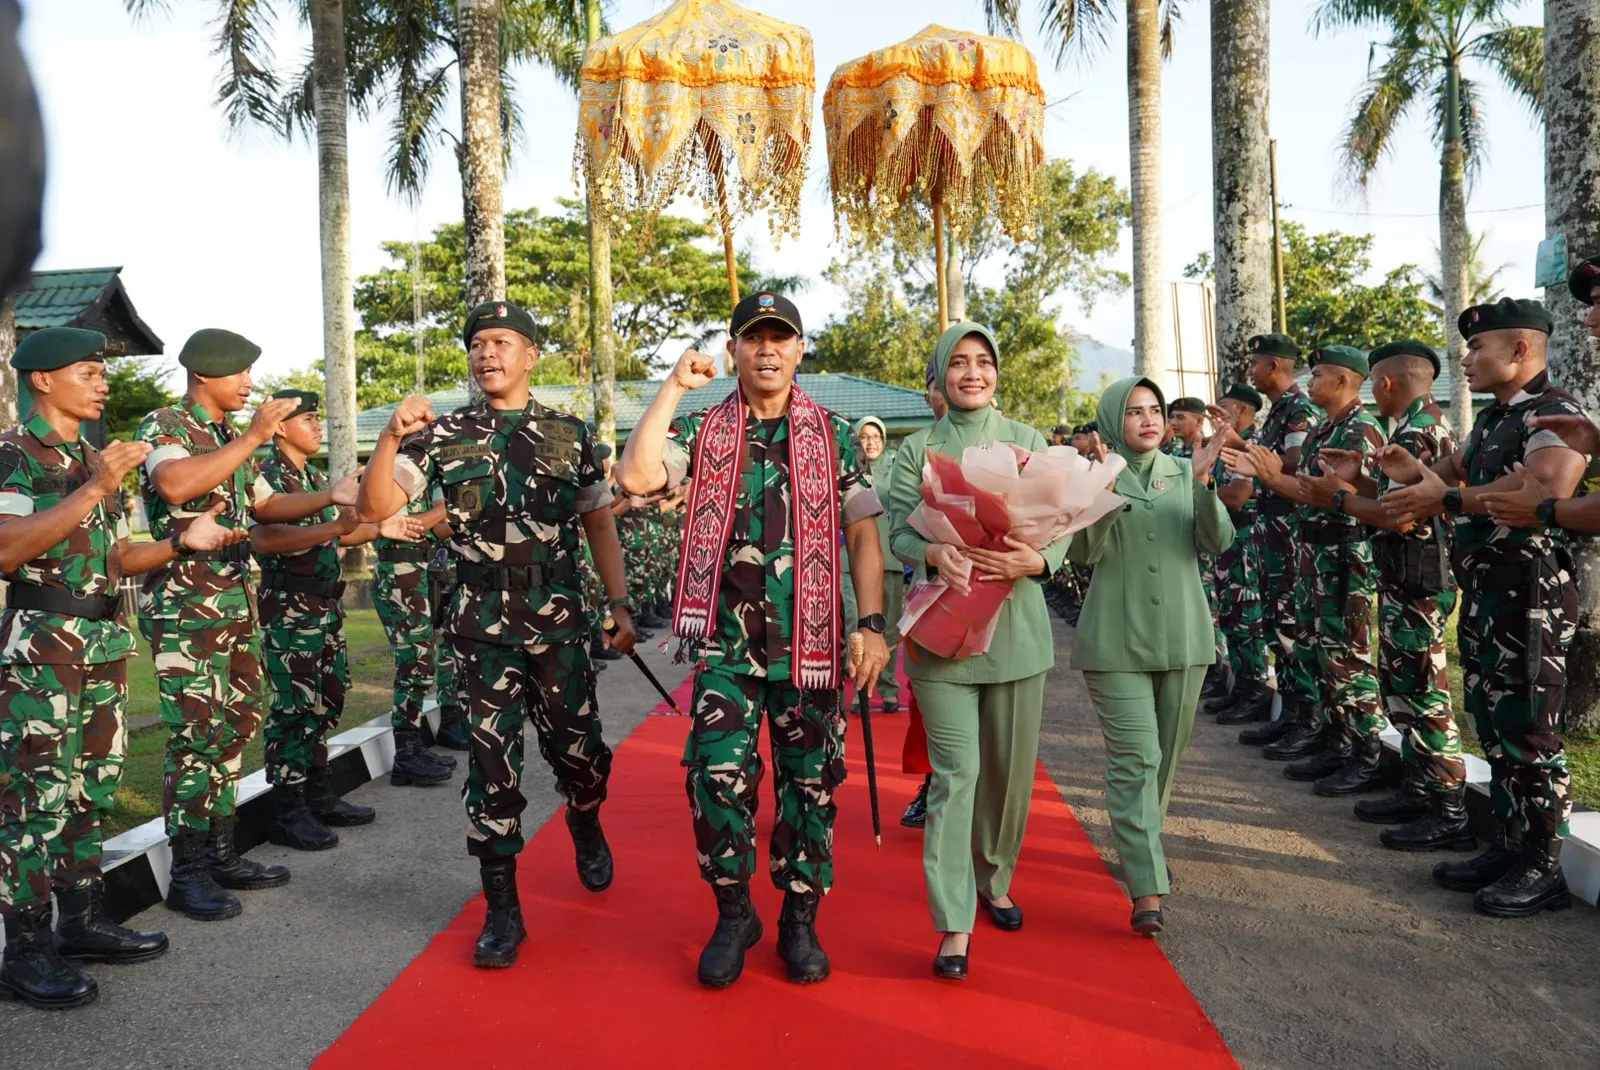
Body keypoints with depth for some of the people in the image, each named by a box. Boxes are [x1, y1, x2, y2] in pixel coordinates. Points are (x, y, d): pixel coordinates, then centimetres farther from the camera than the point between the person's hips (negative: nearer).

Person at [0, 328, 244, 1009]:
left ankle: (83, 921, 22)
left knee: (88, 789, 12)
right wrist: (93, 489, -24)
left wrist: (183, 543, 3)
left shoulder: (92, 459, 17)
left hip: (104, 643, 8)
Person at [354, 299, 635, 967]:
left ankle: (586, 827, 42)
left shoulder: (570, 434, 5)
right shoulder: (442, 435, 1)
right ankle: (502, 909, 13)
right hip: (482, 629, -1)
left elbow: (599, 523, 9)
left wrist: (620, 605, 3)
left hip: (561, 624, 1)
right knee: (492, 762, 2)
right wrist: (390, 436, -23)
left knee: (579, 750, 8)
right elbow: (373, 509, -8)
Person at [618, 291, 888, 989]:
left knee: (809, 778, 6)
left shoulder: (834, 436, 6)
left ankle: (800, 919, 24)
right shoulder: (701, 430, 5)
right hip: (724, 639, 0)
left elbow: (863, 535, 3)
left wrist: (872, 625, -7)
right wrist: (674, 387, -9)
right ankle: (733, 914, 16)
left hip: (809, 641, 0)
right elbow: (637, 476, -13)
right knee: (717, 775, -5)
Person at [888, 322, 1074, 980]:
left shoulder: (1029, 442, 8)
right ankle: (954, 922, 0)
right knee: (955, 772, -7)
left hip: (1015, 625, 2)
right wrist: (935, 553, -24)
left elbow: (1061, 527, 2)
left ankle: (994, 882, 33)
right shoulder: (918, 449, 7)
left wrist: (1035, 560, -20)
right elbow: (900, 533, -2)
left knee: (1010, 769, 10)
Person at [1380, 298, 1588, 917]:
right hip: (1482, 590, 9)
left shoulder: (1553, 413, -13)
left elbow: (1548, 485, -30)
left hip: (1531, 592, -9)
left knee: (1527, 729, -3)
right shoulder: (1492, 420, 17)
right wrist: (1420, 474, 3)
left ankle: (1543, 869, 8)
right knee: (1492, 726, 14)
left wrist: (1445, 499, -26)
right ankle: (1508, 848, 25)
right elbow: (1458, 468, 26)